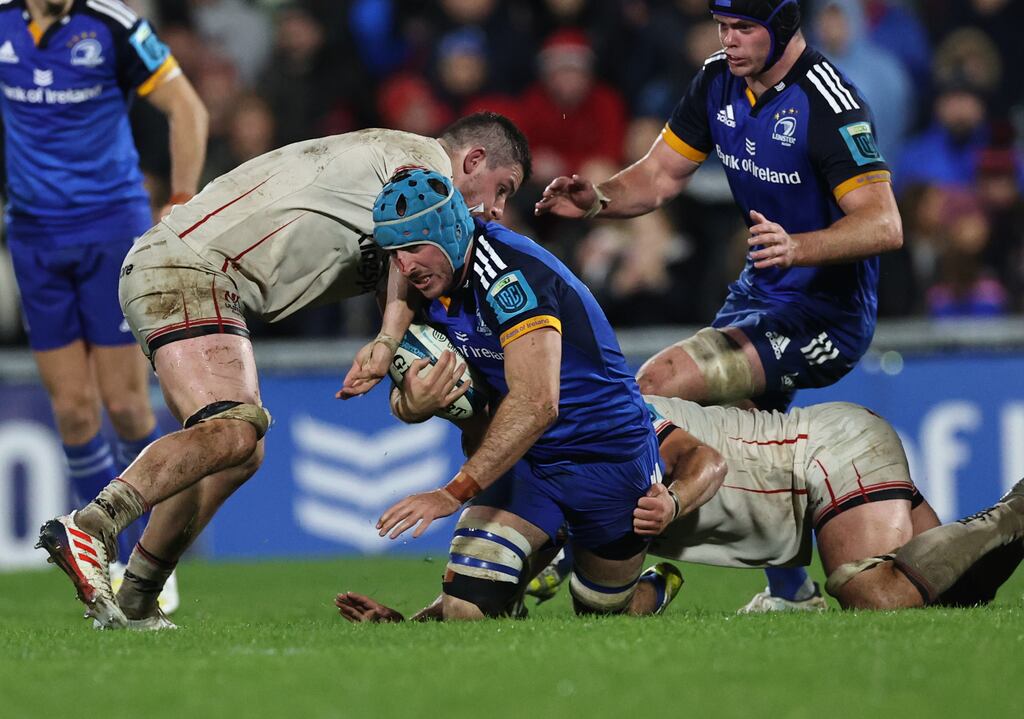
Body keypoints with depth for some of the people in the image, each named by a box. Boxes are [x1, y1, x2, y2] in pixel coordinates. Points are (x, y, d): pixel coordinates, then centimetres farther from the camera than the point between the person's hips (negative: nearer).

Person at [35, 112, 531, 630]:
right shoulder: (426, 158, 1)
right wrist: (387, 343, -26)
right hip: (188, 271, -10)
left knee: (241, 453, 11)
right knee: (232, 431, -25)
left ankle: (133, 604, 10)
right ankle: (88, 528, -38)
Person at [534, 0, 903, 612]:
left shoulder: (829, 103, -23)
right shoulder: (720, 81, 1)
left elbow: (884, 226, -29)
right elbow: (661, 174, 8)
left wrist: (796, 247, -45)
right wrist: (599, 200, -13)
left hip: (825, 311, -9)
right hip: (760, 295, 9)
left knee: (660, 384, -22)